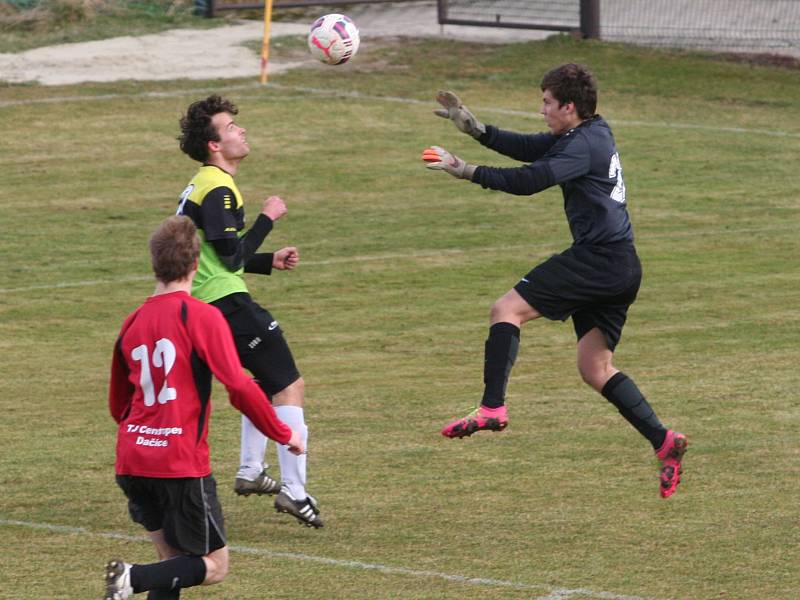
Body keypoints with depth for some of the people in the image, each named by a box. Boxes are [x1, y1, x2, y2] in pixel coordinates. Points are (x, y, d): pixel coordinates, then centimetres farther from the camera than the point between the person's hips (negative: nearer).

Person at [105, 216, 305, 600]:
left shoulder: (132, 323, 10)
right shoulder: (202, 317, -7)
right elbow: (239, 388, -13)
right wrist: (284, 435, -1)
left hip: (132, 462, 6)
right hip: (182, 463, -6)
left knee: (173, 559, 18)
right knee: (214, 566, 3)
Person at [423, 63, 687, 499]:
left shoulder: (584, 145, -12)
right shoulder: (595, 133, 18)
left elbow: (529, 180, -21)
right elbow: (529, 150, 23)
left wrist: (468, 172, -18)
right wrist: (476, 130, 15)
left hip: (597, 258, -10)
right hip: (621, 267, 10)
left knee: (507, 309, -7)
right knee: (595, 369, 10)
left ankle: (492, 408, -19)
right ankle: (663, 442, 1)